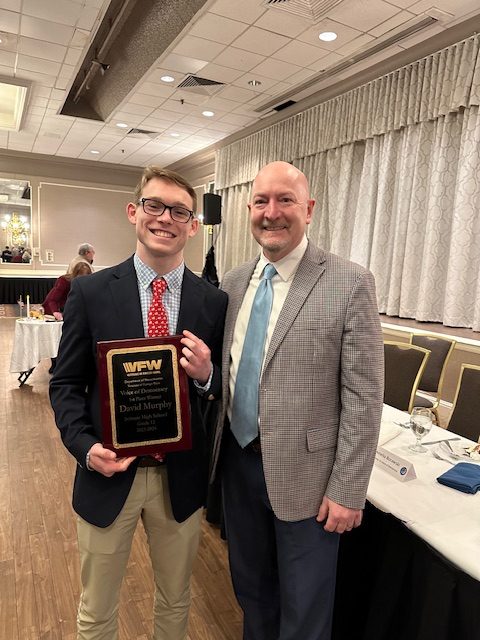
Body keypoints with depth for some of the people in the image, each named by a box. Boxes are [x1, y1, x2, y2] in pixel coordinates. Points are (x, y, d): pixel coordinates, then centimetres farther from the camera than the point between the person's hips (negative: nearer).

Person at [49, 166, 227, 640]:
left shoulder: (214, 302, -5)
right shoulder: (90, 292, -7)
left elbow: (224, 389, 2)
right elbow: (66, 383, -2)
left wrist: (206, 375, -20)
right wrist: (85, 445, -16)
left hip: (181, 477, 1)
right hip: (108, 474, 0)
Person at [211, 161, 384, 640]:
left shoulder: (349, 284, -14)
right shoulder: (233, 283, 2)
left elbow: (364, 398, -14)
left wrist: (347, 490, -12)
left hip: (302, 472, -4)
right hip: (237, 460, 5)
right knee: (250, 586, 27)